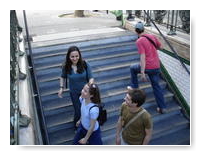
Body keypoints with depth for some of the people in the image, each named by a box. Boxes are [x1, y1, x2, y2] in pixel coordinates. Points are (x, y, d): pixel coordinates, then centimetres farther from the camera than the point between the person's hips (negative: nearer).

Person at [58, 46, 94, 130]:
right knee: (78, 112, 4)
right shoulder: (66, 67, -17)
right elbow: (63, 77, 3)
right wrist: (61, 88, -5)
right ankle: (75, 124, 37)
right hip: (74, 93, 0)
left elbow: (91, 78, -16)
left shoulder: (85, 64, -21)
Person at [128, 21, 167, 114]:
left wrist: (142, 73, -21)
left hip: (147, 67, -6)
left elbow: (143, 57, -20)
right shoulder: (152, 36, 6)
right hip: (157, 67, 6)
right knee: (156, 86, 17)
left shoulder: (139, 41, -13)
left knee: (133, 68, 23)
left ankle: (134, 87, 32)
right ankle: (162, 108, 18)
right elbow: (160, 47, 19)